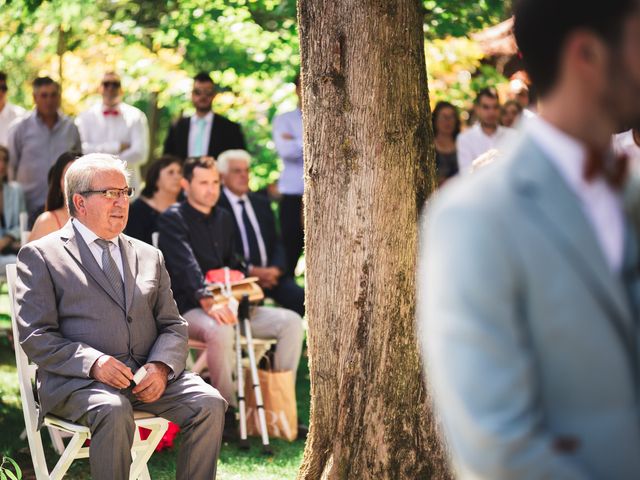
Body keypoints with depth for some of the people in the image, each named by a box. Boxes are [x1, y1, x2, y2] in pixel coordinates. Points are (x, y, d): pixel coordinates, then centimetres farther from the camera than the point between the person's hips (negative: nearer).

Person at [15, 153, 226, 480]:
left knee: (210, 404, -20)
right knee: (113, 411, -37)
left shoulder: (149, 256, 21)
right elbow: (36, 337, -4)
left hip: (148, 376, 5)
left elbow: (173, 326, 16)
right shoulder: (41, 256, 5)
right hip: (76, 379, -5)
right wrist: (94, 363, -19)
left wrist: (161, 367, -7)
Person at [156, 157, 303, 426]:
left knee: (291, 321, -10)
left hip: (226, 304, 7)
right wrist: (208, 302, -37)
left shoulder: (223, 218, 20)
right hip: (189, 309, -7)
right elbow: (186, 265, -21)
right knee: (219, 330, -40)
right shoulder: (173, 219, -5)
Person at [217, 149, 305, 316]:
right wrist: (250, 271, -16)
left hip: (270, 274, 6)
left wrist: (276, 268, -5)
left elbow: (276, 242, 16)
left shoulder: (262, 203, 20)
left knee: (303, 300, -19)